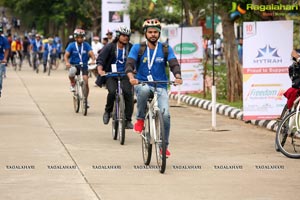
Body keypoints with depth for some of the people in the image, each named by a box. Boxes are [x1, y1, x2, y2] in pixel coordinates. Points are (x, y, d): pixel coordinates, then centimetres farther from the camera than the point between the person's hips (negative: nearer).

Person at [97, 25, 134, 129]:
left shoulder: (130, 48, 4)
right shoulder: (109, 47, -2)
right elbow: (100, 59, -10)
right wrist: (100, 70, -29)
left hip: (125, 75, 2)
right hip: (111, 75, -1)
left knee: (128, 93, -22)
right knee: (112, 92, -27)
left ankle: (128, 120, -13)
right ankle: (108, 111, 2)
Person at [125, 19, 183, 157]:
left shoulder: (166, 49, 4)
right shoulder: (137, 48, 0)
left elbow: (174, 64, -8)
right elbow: (129, 64, -11)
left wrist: (178, 76, -30)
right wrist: (131, 77, -33)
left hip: (160, 87, 2)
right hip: (142, 83, -1)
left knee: (165, 114, -18)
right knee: (144, 90, -40)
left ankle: (164, 146, 2)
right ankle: (140, 119, -17)